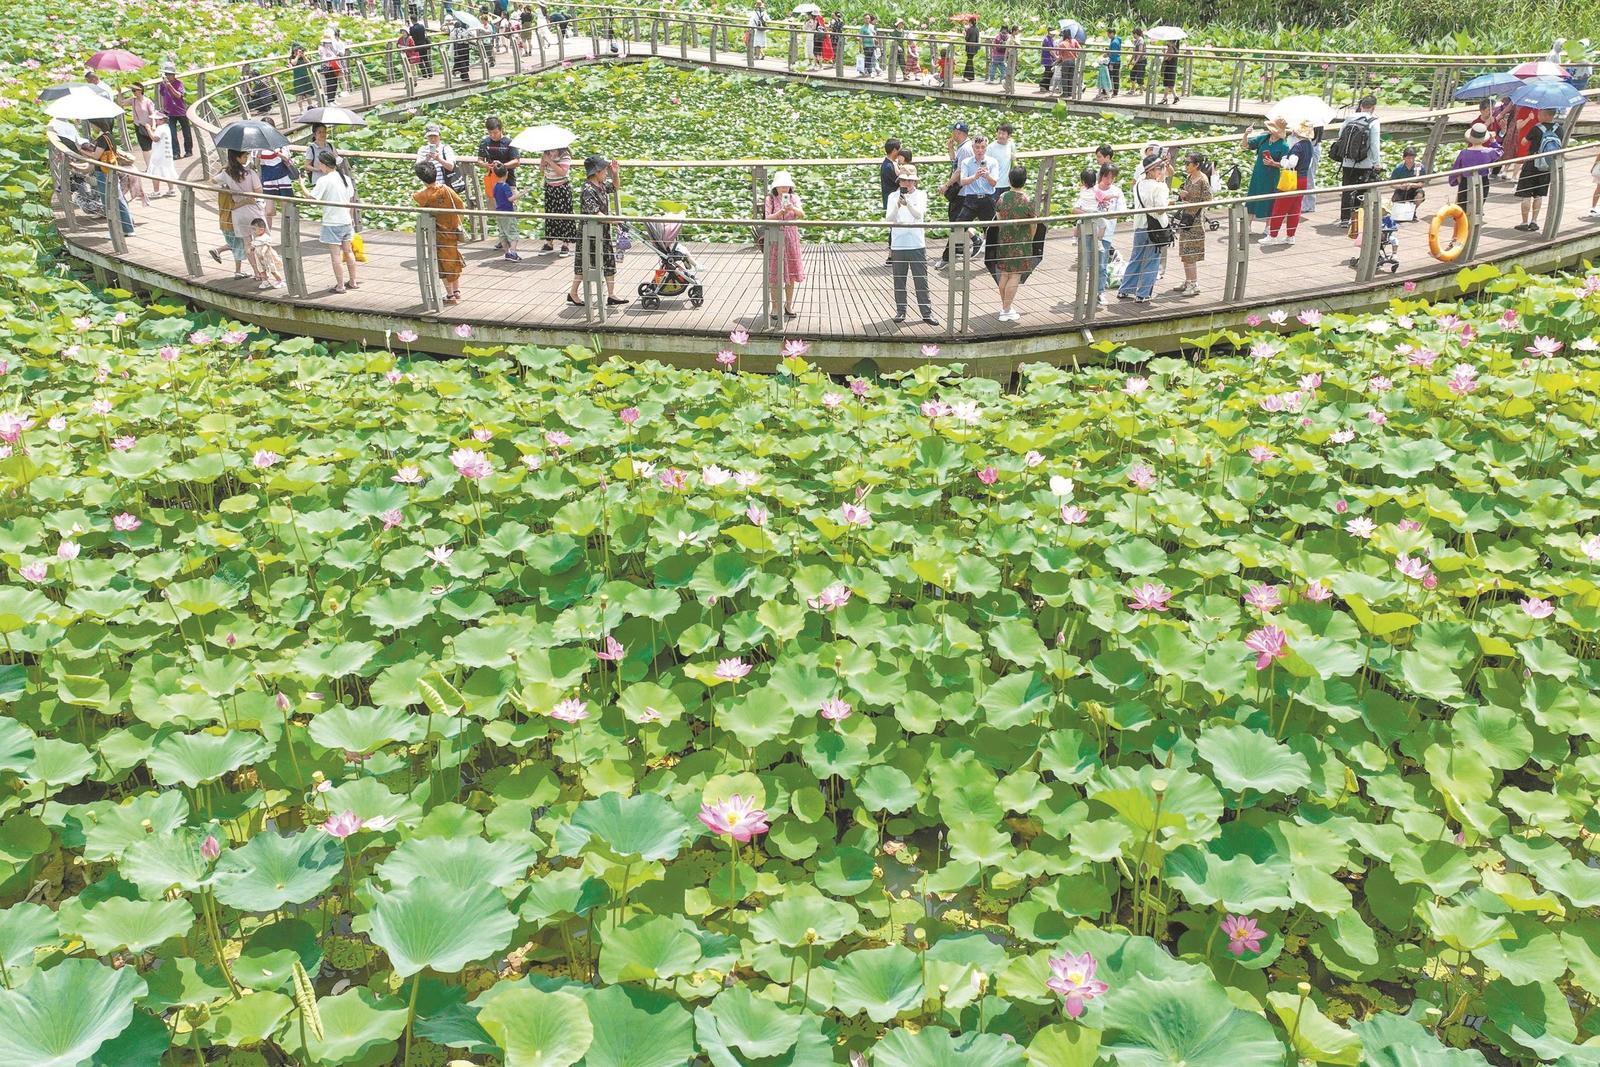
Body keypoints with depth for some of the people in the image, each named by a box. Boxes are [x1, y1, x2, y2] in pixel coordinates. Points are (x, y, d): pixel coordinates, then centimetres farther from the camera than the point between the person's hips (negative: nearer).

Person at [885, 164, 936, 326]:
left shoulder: (921, 195, 2)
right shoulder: (893, 196, 4)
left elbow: (919, 214, -15)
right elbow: (888, 219, -6)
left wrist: (908, 204, -32)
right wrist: (898, 206, -24)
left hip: (917, 244, -1)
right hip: (898, 245, 1)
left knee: (921, 280, 1)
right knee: (899, 280, 7)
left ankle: (927, 313, 6)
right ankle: (900, 311, 18)